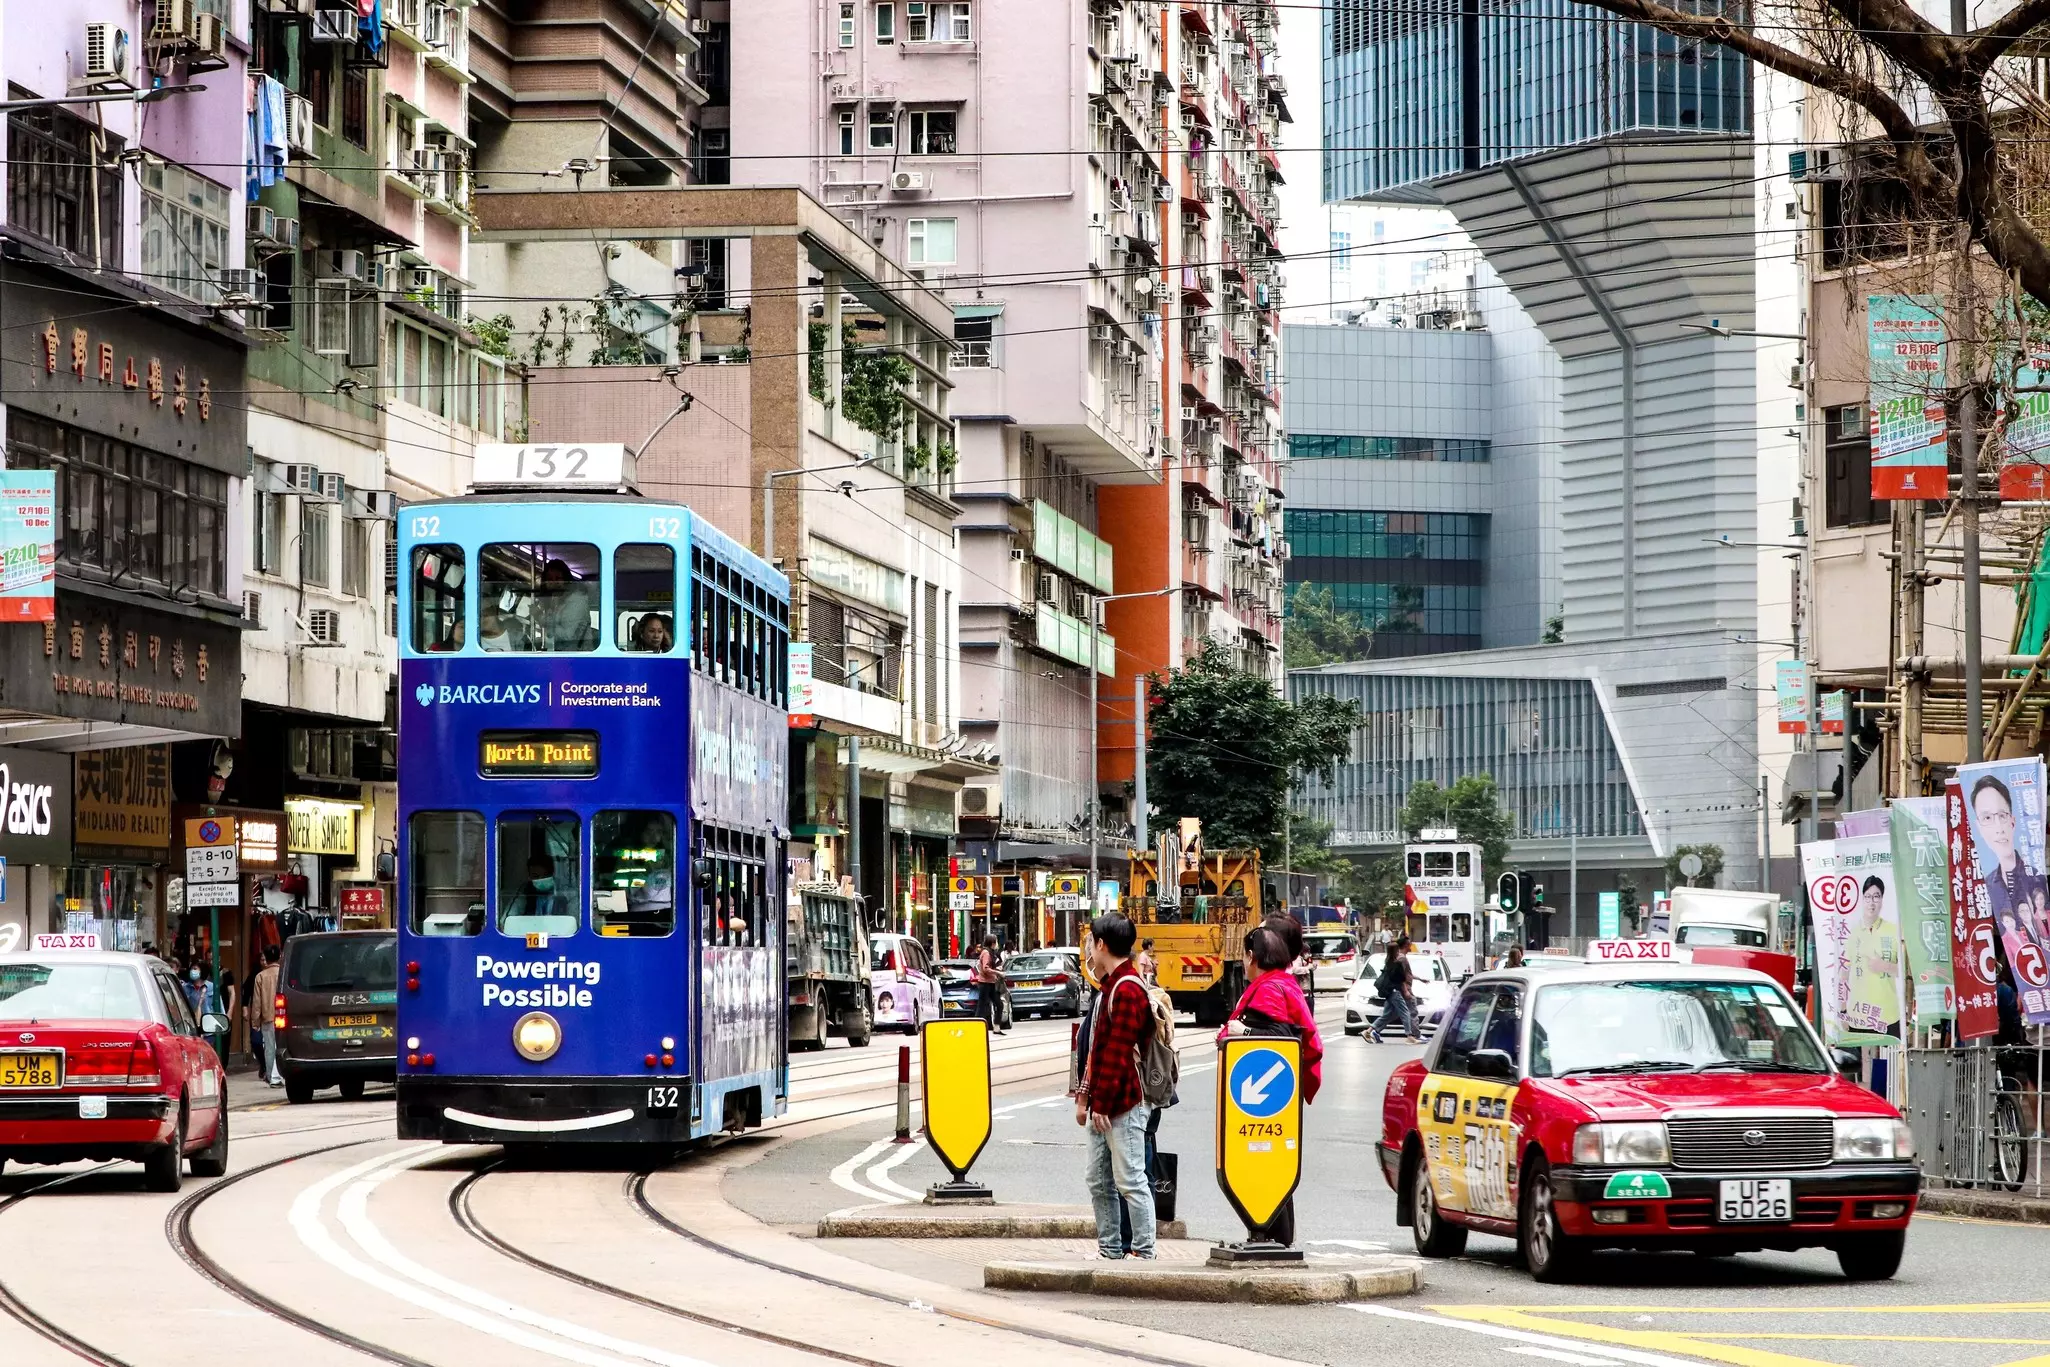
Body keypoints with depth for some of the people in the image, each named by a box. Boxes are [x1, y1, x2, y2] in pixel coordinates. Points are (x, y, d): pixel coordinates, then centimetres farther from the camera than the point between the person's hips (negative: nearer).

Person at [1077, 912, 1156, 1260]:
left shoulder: (1127, 990, -15)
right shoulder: (1109, 987, 17)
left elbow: (1118, 1054, -20)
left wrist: (1102, 1104, -20)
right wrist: (1086, 1096, 17)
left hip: (1124, 1104, -11)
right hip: (1103, 1105, 11)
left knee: (1130, 1181, -8)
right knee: (1099, 1180, 13)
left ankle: (1144, 1252, -6)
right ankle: (1110, 1250, 19)